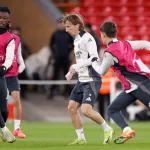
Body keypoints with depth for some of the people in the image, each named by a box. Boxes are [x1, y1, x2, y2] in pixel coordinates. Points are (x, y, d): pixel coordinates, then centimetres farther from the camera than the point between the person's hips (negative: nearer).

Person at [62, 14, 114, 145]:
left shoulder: (87, 38, -13)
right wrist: (71, 73, 16)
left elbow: (95, 58, -22)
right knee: (72, 107, 4)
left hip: (92, 80, -10)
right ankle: (81, 138, 12)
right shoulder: (76, 40, 15)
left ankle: (108, 130, 2)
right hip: (82, 80, 10)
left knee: (86, 110, -18)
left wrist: (76, 66, -24)